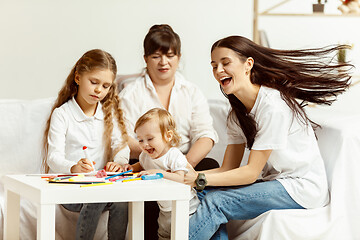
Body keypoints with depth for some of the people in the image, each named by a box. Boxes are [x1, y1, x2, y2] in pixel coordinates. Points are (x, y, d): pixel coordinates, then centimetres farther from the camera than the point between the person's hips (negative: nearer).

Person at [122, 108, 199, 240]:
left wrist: (159, 172, -40)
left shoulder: (174, 156, -22)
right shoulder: (146, 156, 0)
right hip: (165, 208, 7)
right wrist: (132, 168, 3)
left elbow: (181, 179, -34)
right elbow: (142, 165, 24)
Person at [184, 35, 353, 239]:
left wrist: (199, 180, -27)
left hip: (302, 188, -8)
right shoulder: (237, 113, 7)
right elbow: (228, 169, 2)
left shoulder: (273, 105, -21)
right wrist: (191, 175, -15)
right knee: (205, 193, -12)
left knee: (214, 202, -21)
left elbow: (251, 172, -21)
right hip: (273, 182, 8)